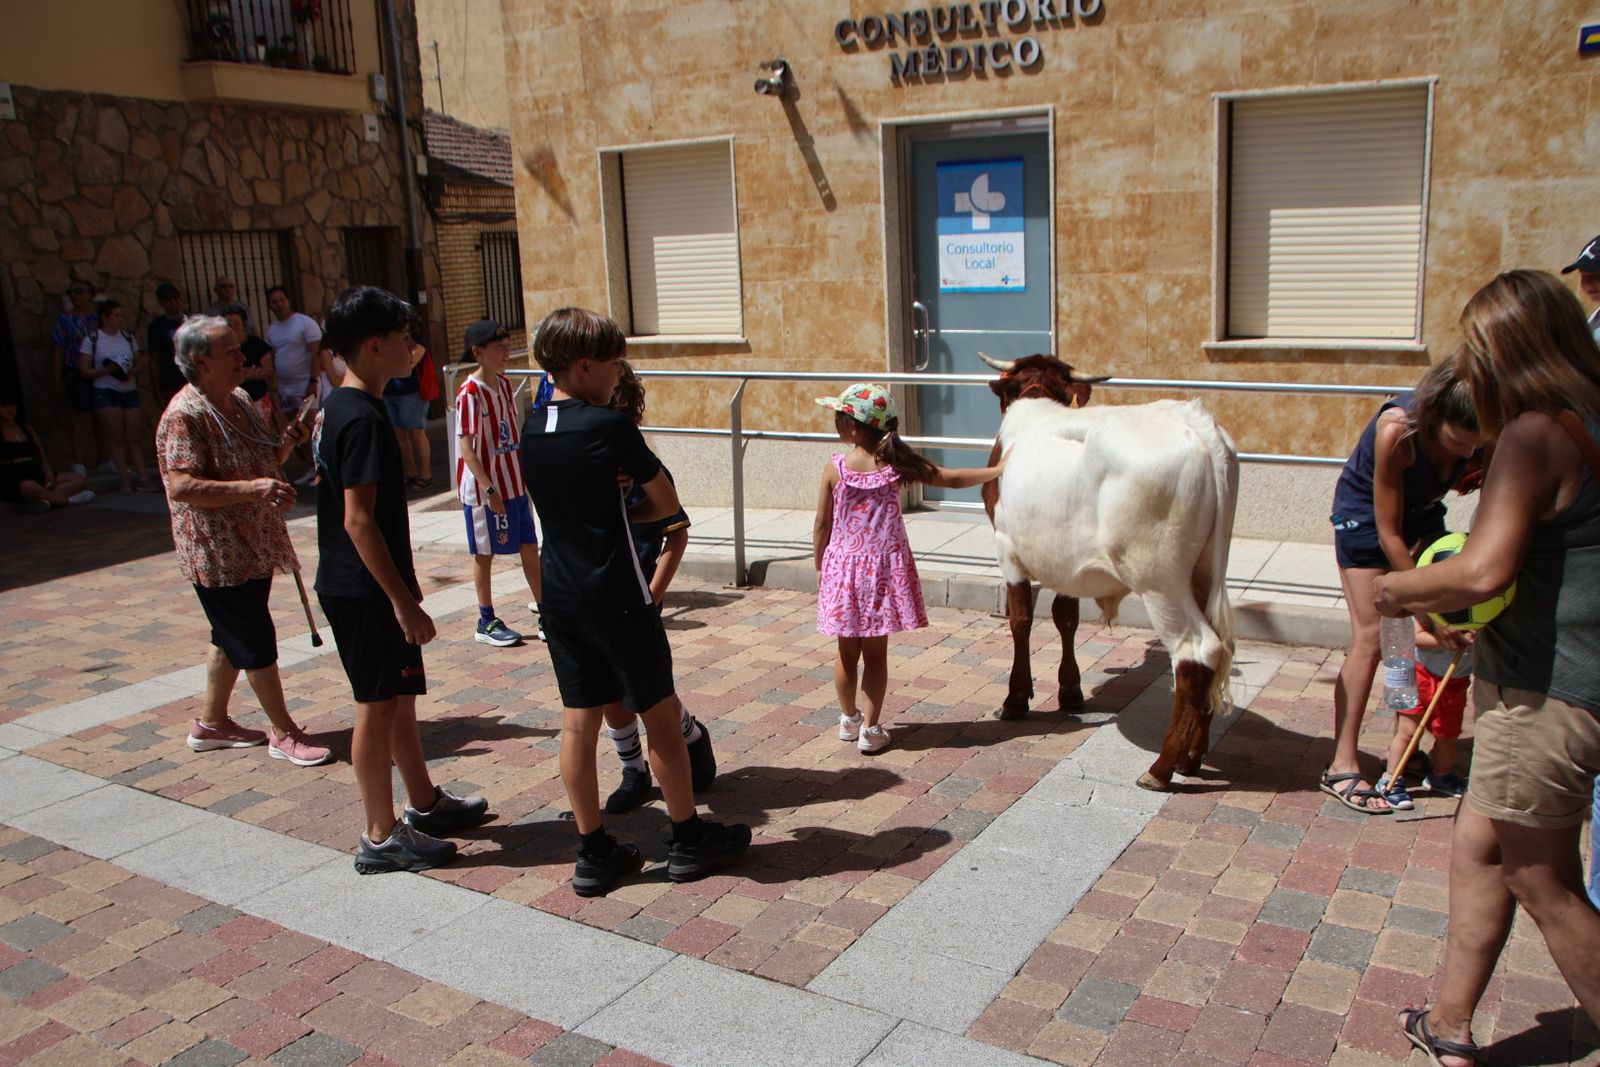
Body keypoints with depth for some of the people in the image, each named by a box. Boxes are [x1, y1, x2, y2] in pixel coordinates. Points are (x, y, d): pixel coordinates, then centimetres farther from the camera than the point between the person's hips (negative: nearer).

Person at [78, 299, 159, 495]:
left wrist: (132, 372, -7)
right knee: (116, 437, -3)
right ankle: (126, 479, 0)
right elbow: (84, 370, -3)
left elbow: (140, 362, 16)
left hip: (130, 390, 4)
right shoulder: (92, 340, -2)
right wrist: (107, 370, -18)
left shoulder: (128, 338, 10)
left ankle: (143, 477, -3)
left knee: (135, 437, -1)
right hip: (106, 392, -3)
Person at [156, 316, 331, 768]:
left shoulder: (241, 401, 8)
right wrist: (252, 488, -34)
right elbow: (181, 487, -27)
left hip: (254, 548, 9)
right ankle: (285, 734, 9)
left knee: (232, 638, 18)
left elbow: (264, 460, 19)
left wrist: (287, 441, -1)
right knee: (257, 644, -2)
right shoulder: (185, 416, -19)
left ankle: (212, 723, 33)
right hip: (219, 556, -9)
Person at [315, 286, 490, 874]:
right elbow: (358, 520, -25)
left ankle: (425, 804, 33)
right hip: (365, 590, -10)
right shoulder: (363, 417, -21)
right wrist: (403, 600, -22)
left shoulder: (339, 407, 10)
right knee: (378, 706, 0)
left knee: (402, 696, 19)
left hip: (353, 583, 10)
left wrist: (403, 582, 23)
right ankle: (382, 836, 12)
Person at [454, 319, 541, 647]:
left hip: (516, 482, 7)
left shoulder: (505, 384, 7)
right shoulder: (469, 393, -16)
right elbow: (466, 448, -17)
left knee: (529, 547, 9)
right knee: (485, 553, 6)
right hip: (484, 488, -7)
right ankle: (486, 622, 18)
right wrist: (489, 490, -20)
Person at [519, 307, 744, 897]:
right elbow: (667, 503, -6)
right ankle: (689, 840, 20)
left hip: (559, 599, 7)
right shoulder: (609, 425, -15)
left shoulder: (530, 432, 6)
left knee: (578, 721, 10)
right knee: (661, 715, 7)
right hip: (616, 599, -7)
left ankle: (594, 853, 18)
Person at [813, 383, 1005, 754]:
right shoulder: (897, 463, -6)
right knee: (876, 653, 9)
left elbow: (822, 524, -3)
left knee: (847, 651, 14)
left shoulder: (835, 467, -9)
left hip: (842, 567, 0)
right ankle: (871, 729, 13)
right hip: (885, 567, 1)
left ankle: (849, 719, 29)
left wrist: (819, 567, 10)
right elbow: (953, 479, -2)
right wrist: (996, 470, 12)